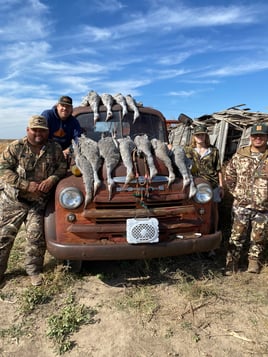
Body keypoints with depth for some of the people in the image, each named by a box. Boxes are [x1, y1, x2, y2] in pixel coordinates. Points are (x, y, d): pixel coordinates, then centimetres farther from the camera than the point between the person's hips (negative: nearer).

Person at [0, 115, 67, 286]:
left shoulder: (55, 148, 1)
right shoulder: (16, 147, -6)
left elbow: (62, 167, 4)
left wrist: (52, 179, -17)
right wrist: (26, 185, -20)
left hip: (38, 202, 1)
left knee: (36, 237, -1)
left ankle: (34, 270, 20)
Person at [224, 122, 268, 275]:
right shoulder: (240, 155, 3)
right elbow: (229, 174, 13)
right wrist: (235, 191, 7)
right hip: (241, 205, 1)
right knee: (237, 237, 7)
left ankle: (254, 261, 33)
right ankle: (231, 265, 20)